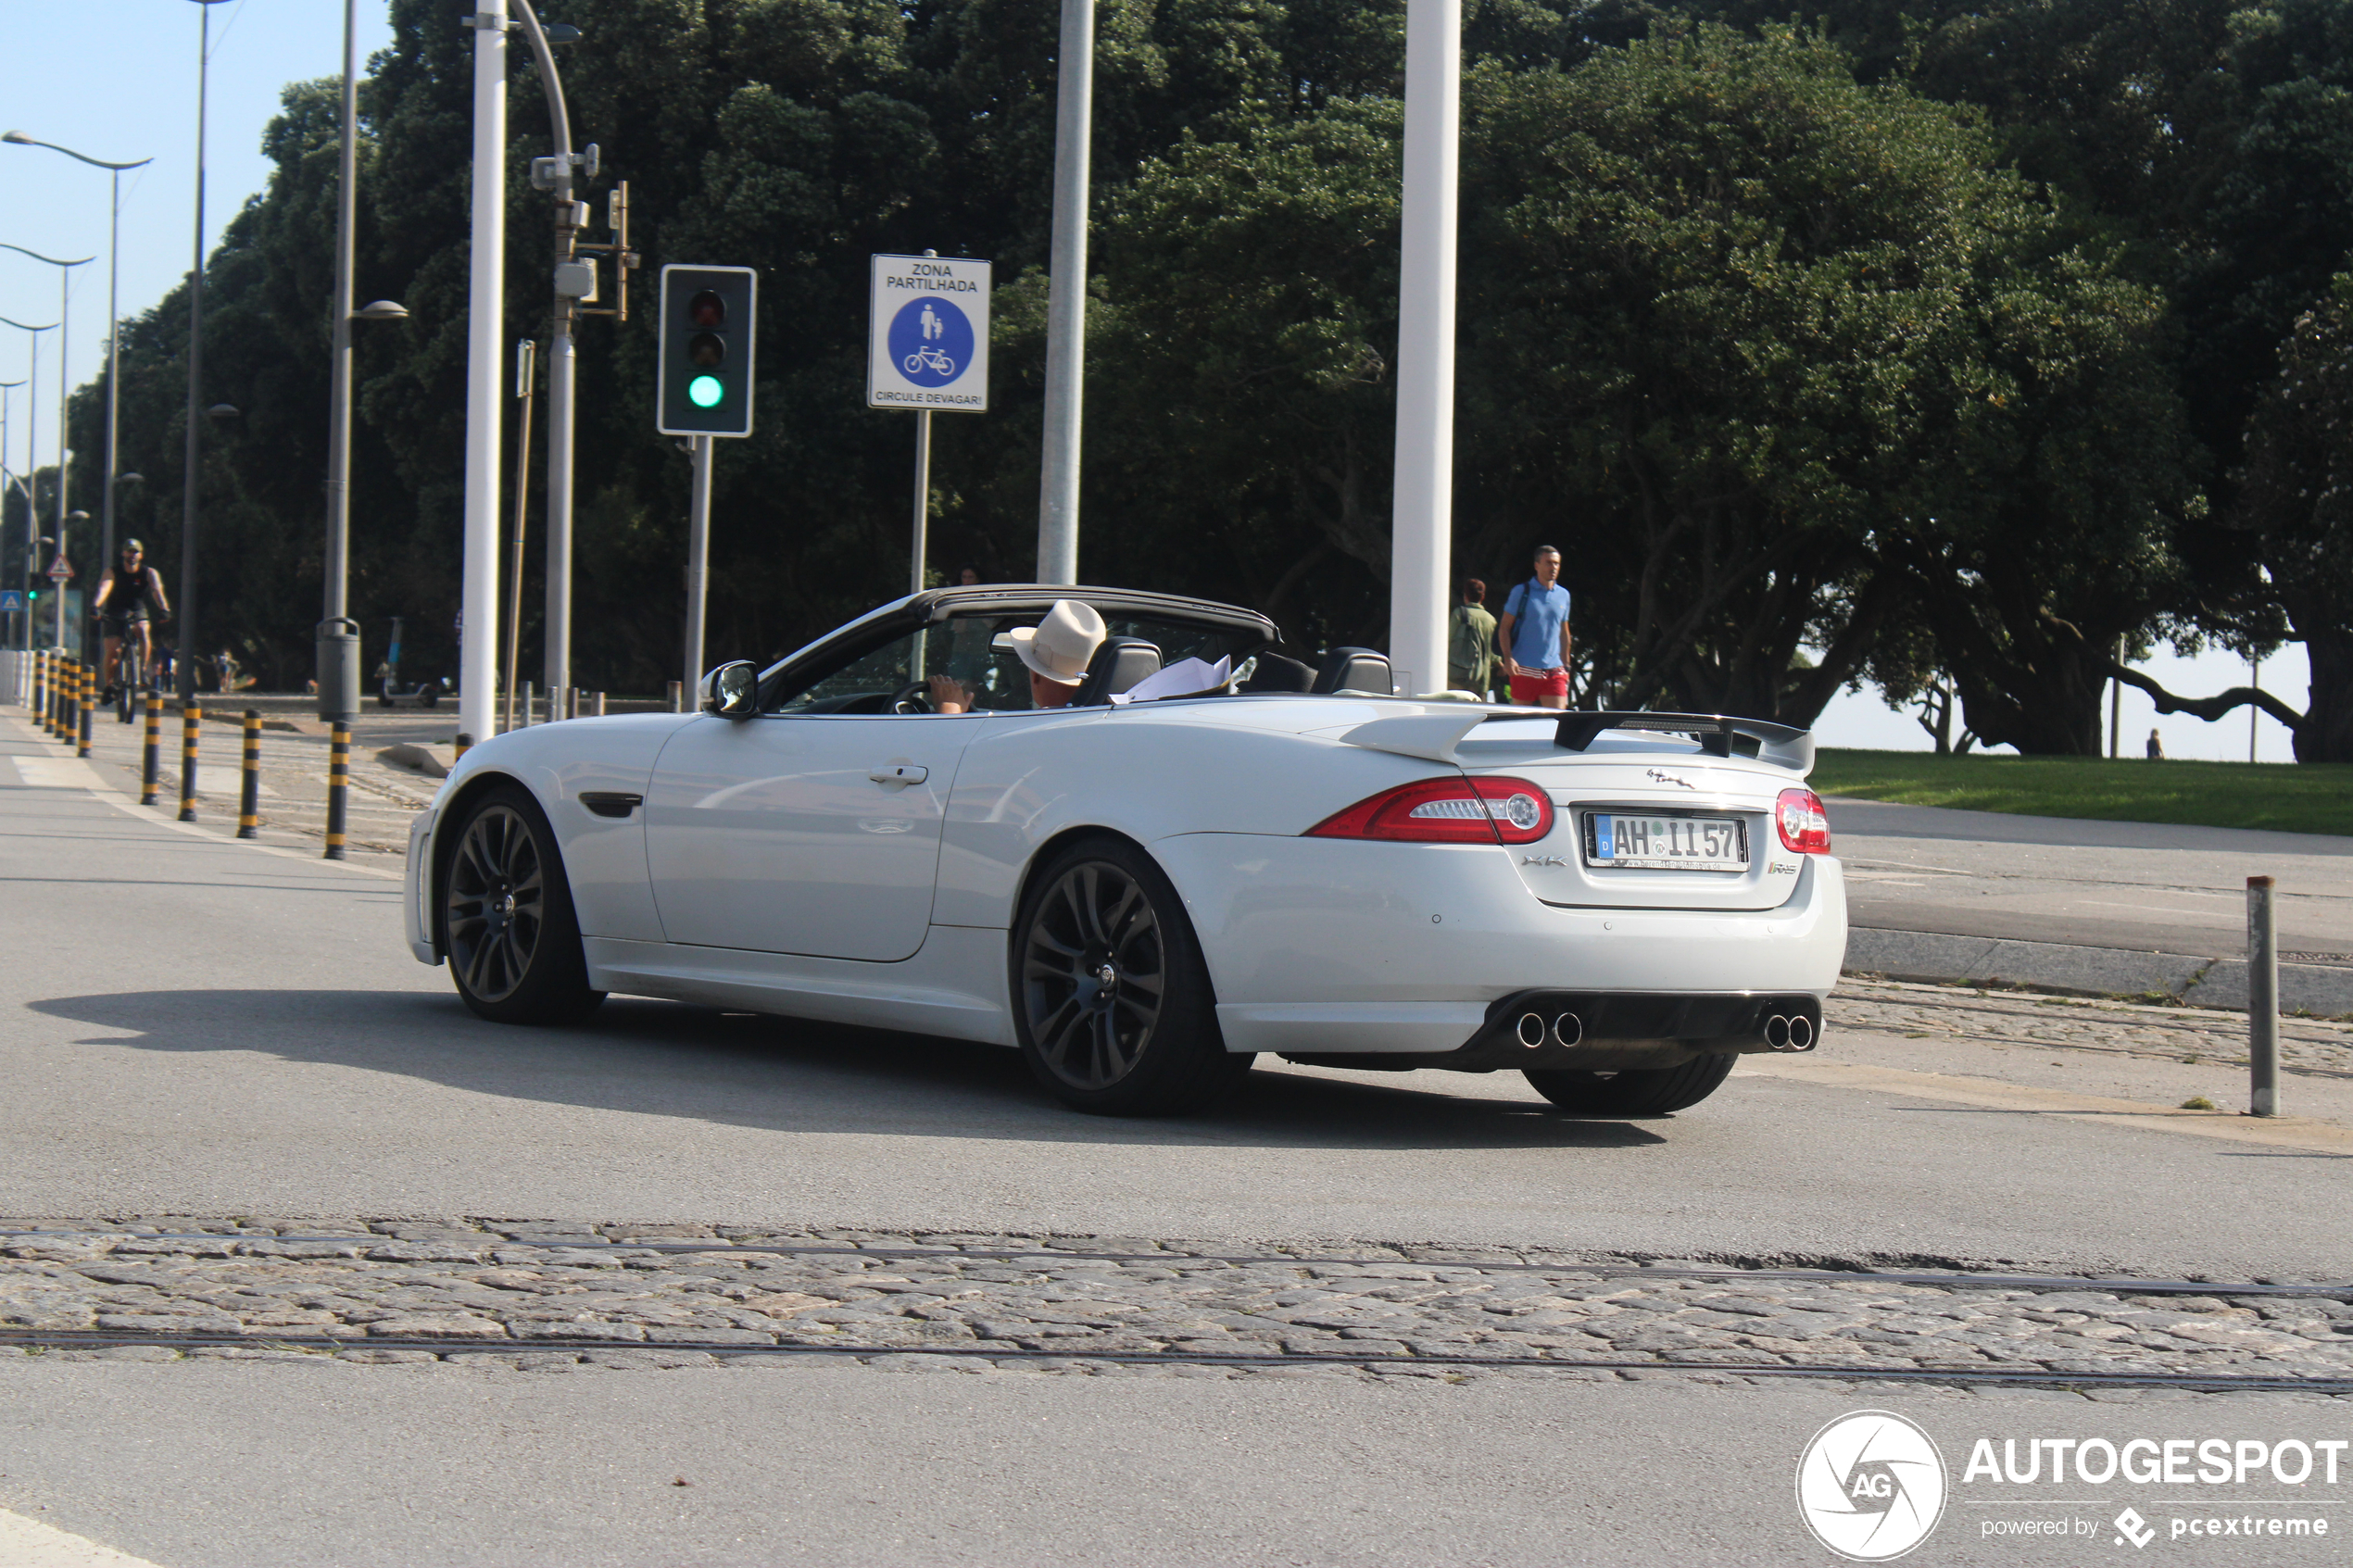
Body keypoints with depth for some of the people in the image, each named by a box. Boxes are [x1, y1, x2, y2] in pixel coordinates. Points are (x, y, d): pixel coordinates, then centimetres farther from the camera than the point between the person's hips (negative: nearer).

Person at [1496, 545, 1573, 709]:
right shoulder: (1522, 592, -1)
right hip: (1525, 670, -3)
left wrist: (1566, 665, 18)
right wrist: (1508, 658, -12)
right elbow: (1504, 628, 0)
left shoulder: (1563, 595, 12)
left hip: (1554, 669, 3)